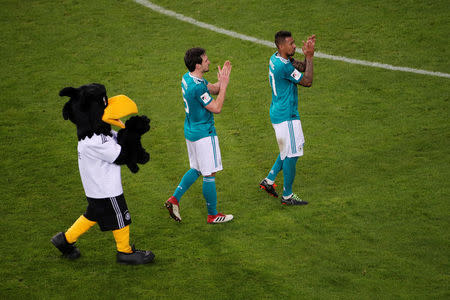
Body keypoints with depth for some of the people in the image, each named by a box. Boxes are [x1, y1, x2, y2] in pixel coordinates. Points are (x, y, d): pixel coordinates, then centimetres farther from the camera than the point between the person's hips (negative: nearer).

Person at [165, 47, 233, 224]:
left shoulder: (187, 78, 4)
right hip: (204, 134, -10)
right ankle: (213, 215, 12)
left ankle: (175, 199, 14)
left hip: (191, 131, 10)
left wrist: (221, 81, -8)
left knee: (196, 169, 22)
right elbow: (216, 108, -21)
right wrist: (224, 85, -16)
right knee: (210, 174, 2)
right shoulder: (198, 87, -26)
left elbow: (213, 89, 11)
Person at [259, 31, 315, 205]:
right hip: (286, 117, -10)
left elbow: (303, 68, 9)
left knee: (289, 150, 23)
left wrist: (307, 55, -9)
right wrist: (309, 57, -13)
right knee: (291, 155, 0)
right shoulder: (284, 66, -24)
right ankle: (287, 196, 11)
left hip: (278, 113, 10)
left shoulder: (276, 58, 6)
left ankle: (269, 181, 29)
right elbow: (307, 81, -17)